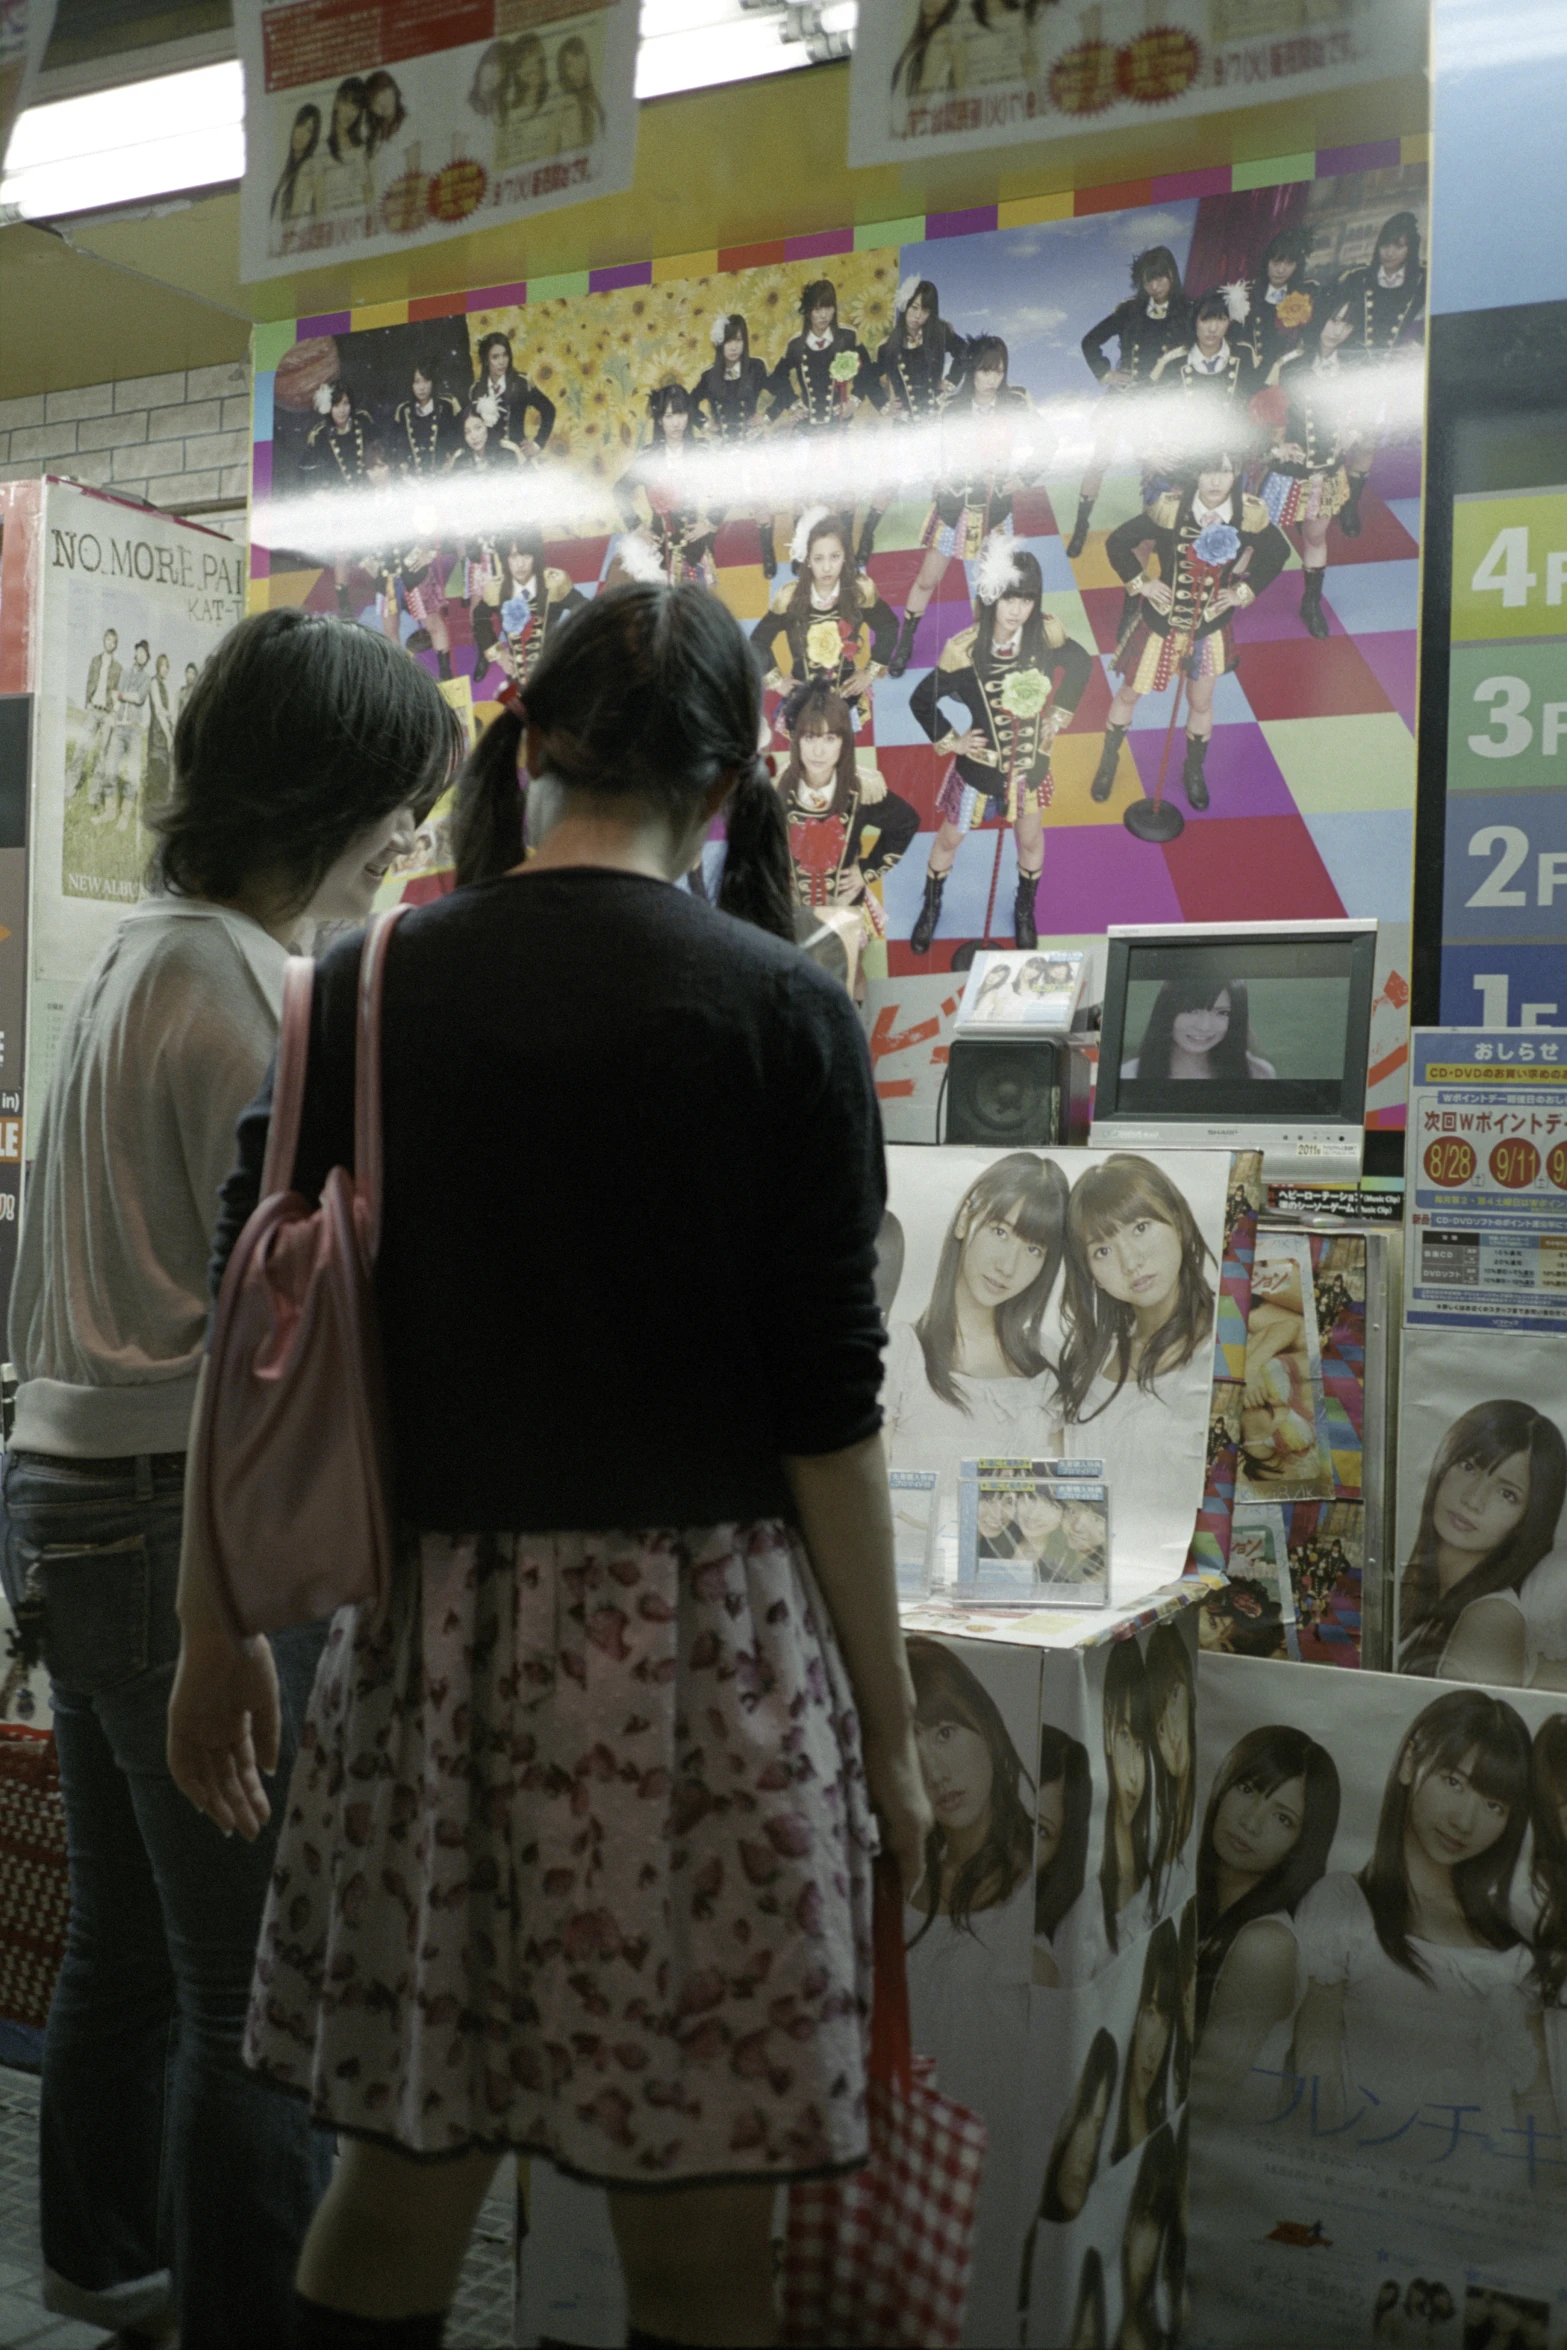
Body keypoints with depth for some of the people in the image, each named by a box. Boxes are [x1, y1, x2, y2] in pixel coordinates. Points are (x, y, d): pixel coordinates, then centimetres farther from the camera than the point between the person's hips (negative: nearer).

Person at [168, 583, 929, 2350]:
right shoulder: (780, 1015, -6)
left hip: (434, 1639, 3)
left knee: (400, 2172, 17)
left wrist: (218, 1631, 16)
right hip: (699, 1650, -3)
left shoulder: (364, 990, 1)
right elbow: (826, 1408, -7)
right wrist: (886, 1723, 3)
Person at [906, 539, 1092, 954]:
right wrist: (951, 741, -13)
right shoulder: (964, 650, -28)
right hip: (980, 763, -2)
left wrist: (1059, 715, -1)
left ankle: (1025, 911, 50)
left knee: (1030, 840, 23)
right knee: (950, 838, 19)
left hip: (1031, 761, 2)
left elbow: (1081, 663, 1)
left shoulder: (1046, 634, -21)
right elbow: (921, 701, -16)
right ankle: (930, 908, 45)